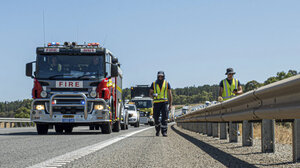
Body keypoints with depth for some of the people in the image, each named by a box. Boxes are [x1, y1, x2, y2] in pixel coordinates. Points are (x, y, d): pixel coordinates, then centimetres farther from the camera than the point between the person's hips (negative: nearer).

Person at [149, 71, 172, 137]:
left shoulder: (167, 84, 5)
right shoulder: (154, 84, 6)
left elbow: (170, 94, 7)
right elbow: (150, 93, 9)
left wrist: (170, 104, 1)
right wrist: (153, 95, -16)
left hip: (164, 102, -1)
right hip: (156, 102, 1)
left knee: (164, 118, -11)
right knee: (156, 118, 5)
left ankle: (164, 132, -10)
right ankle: (157, 130, 28)